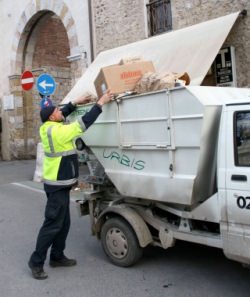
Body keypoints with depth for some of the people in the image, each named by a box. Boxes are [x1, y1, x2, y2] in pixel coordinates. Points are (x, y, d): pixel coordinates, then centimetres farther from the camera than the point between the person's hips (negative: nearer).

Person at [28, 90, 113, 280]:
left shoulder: (48, 128, 5)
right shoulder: (58, 132, -21)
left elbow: (62, 115, 24)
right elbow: (83, 124, -21)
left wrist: (75, 103, 18)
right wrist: (100, 103, -15)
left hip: (58, 184, 10)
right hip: (58, 186, -10)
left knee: (64, 223, 16)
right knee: (52, 225, -2)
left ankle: (57, 257, 27)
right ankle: (36, 262, 9)